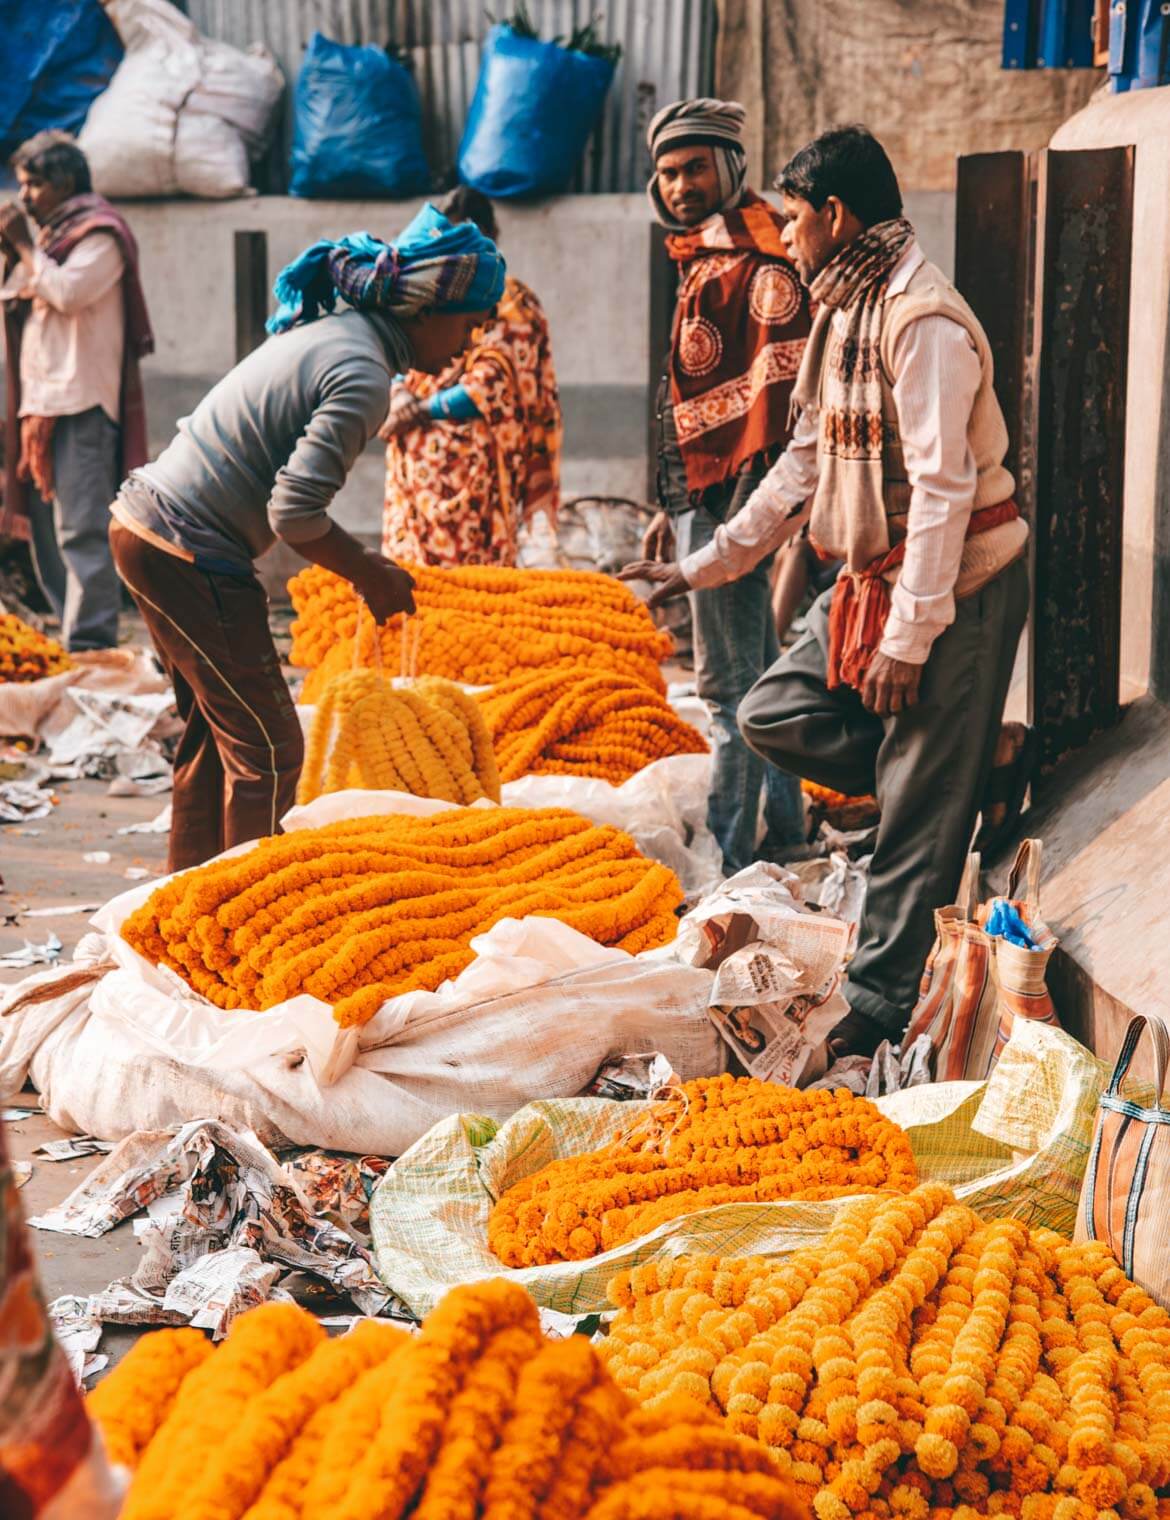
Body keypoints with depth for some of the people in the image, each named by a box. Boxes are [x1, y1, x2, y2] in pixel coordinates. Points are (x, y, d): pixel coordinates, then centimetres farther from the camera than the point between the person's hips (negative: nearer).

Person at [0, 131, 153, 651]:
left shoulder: (98, 234, -3)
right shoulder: (49, 237, 22)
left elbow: (68, 292, -18)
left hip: (81, 405, -9)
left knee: (81, 530, -14)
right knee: (45, 531, 10)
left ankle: (89, 647, -17)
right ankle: (72, 637, 15)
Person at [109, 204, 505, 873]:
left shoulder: (328, 334, 12)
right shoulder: (362, 376, -18)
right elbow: (295, 511, -23)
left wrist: (364, 565, 10)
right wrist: (372, 576, -7)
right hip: (189, 557, -10)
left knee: (215, 731, 20)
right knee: (268, 749, -2)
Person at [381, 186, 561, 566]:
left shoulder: (511, 303, -2)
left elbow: (488, 390, -10)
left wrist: (418, 412, -9)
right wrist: (398, 390, -9)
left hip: (471, 470, -6)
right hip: (416, 469, 6)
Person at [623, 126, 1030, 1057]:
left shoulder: (924, 321, -20)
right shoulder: (845, 314, 12)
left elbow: (942, 489, -24)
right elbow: (806, 463, 18)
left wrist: (908, 640, -24)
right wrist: (708, 565, 17)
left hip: (958, 588, -10)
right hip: (874, 578, 10)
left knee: (921, 816, -3)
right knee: (774, 714, 8)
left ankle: (883, 1008, 7)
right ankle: (960, 784, 15)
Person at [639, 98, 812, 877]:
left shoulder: (759, 260, -13)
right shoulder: (705, 263, 18)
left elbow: (778, 383, -22)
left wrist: (745, 502, -29)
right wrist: (676, 505, 24)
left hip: (733, 496, -11)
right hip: (708, 498, 11)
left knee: (732, 683, -7)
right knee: (758, 672, 16)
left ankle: (731, 853, -2)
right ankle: (783, 832, 26)